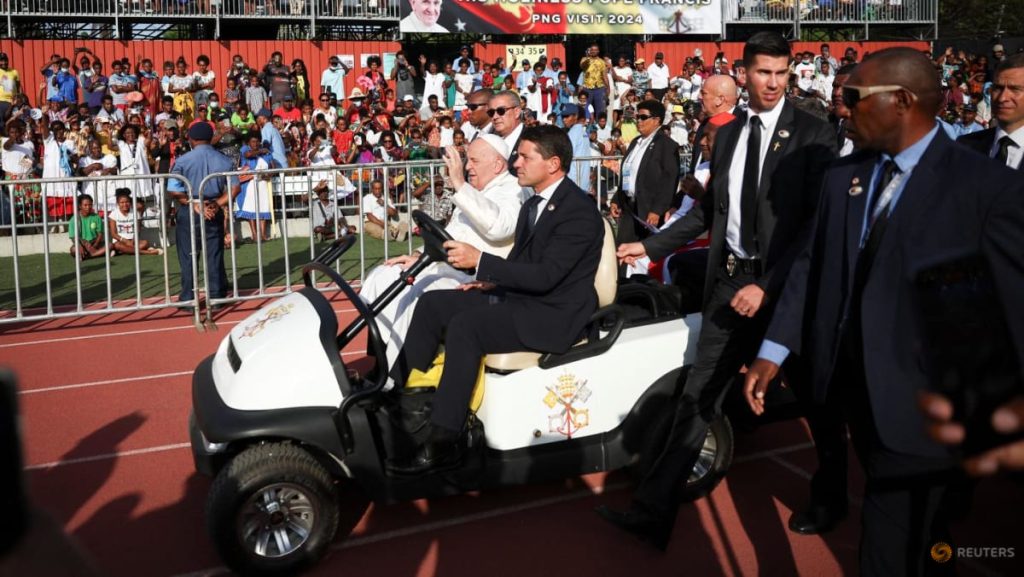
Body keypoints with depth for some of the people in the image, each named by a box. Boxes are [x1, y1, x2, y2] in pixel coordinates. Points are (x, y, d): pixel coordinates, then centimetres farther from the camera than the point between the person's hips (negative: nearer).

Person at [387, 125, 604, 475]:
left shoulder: (579, 212, -15)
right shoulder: (532, 206, 15)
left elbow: (545, 275, -24)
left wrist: (480, 261, -27)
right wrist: (492, 281, 0)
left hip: (553, 315, -10)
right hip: (520, 300, 10)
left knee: (465, 325, -30)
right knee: (432, 303, 1)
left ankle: (442, 444, -26)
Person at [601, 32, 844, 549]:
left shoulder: (812, 135, -7)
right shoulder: (726, 134, 10)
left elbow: (817, 221, -13)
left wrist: (768, 286, -21)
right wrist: (650, 246, 12)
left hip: (786, 285, -4)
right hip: (730, 280, 4)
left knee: (815, 398, 14)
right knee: (697, 397, 4)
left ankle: (829, 499, 39)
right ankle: (653, 511, 8)